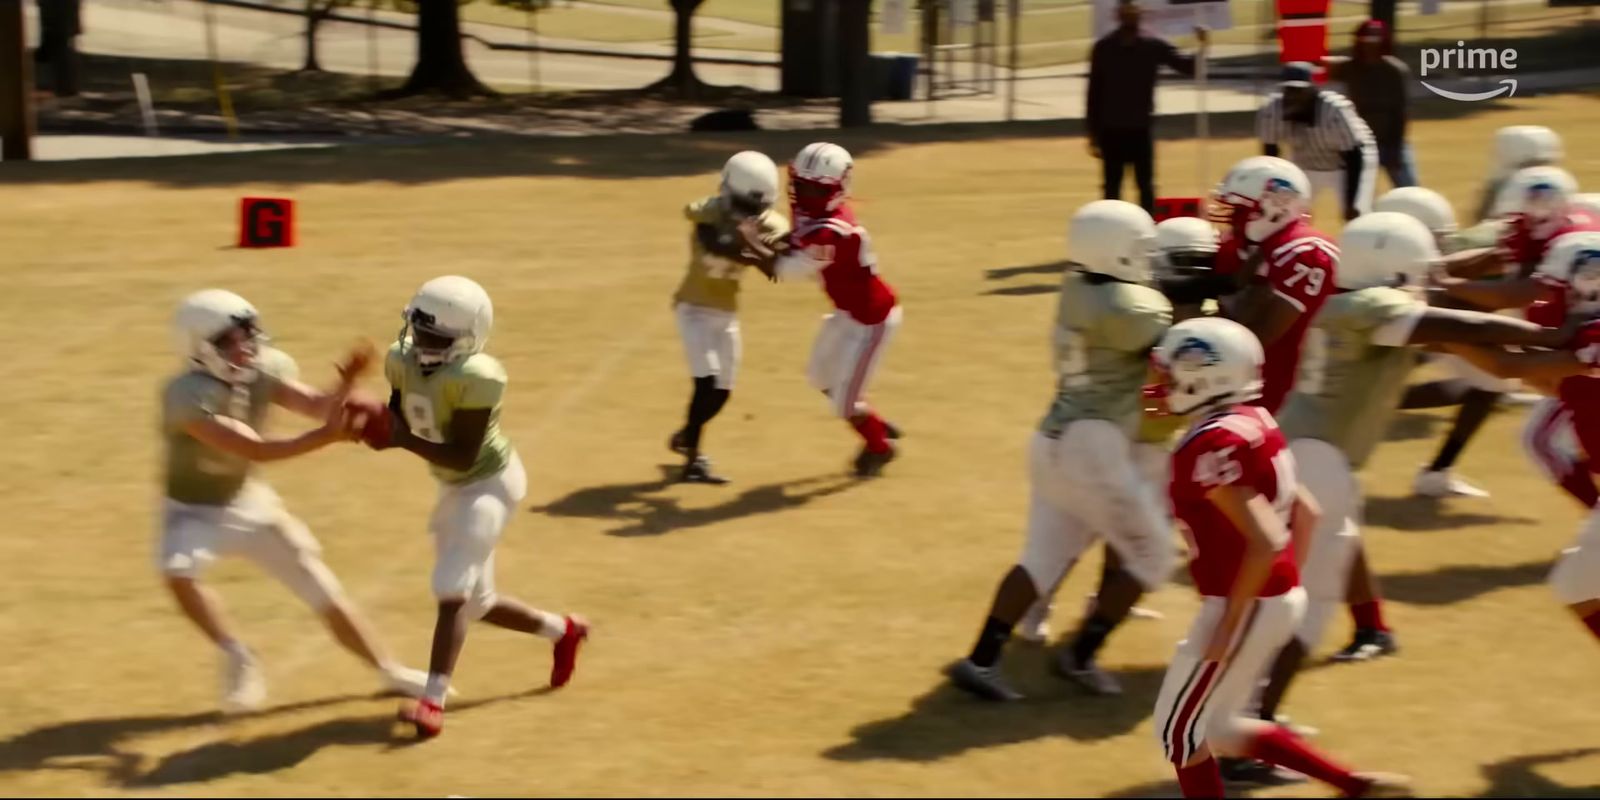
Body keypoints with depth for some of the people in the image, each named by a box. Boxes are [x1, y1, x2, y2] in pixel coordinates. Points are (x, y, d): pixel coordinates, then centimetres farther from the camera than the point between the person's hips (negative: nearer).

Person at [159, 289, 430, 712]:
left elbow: (318, 406, -14)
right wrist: (326, 436, -49)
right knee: (178, 571, -36)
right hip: (195, 511, -5)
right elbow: (256, 449, -39)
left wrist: (346, 382, -35)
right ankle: (237, 657, -14)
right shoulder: (188, 397, -32)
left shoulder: (263, 369, -12)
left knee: (325, 592, 6)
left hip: (251, 502, 5)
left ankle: (389, 671, 23)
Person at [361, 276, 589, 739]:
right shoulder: (403, 360, -6)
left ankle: (433, 702, -20)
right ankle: (563, 631, 37)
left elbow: (464, 458, -29)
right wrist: (374, 425, -18)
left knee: (452, 589, -19)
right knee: (475, 602, 16)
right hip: (457, 488, 9)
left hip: (489, 484, -9)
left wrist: (404, 440, -36)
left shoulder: (475, 378, -29)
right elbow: (394, 423, 4)